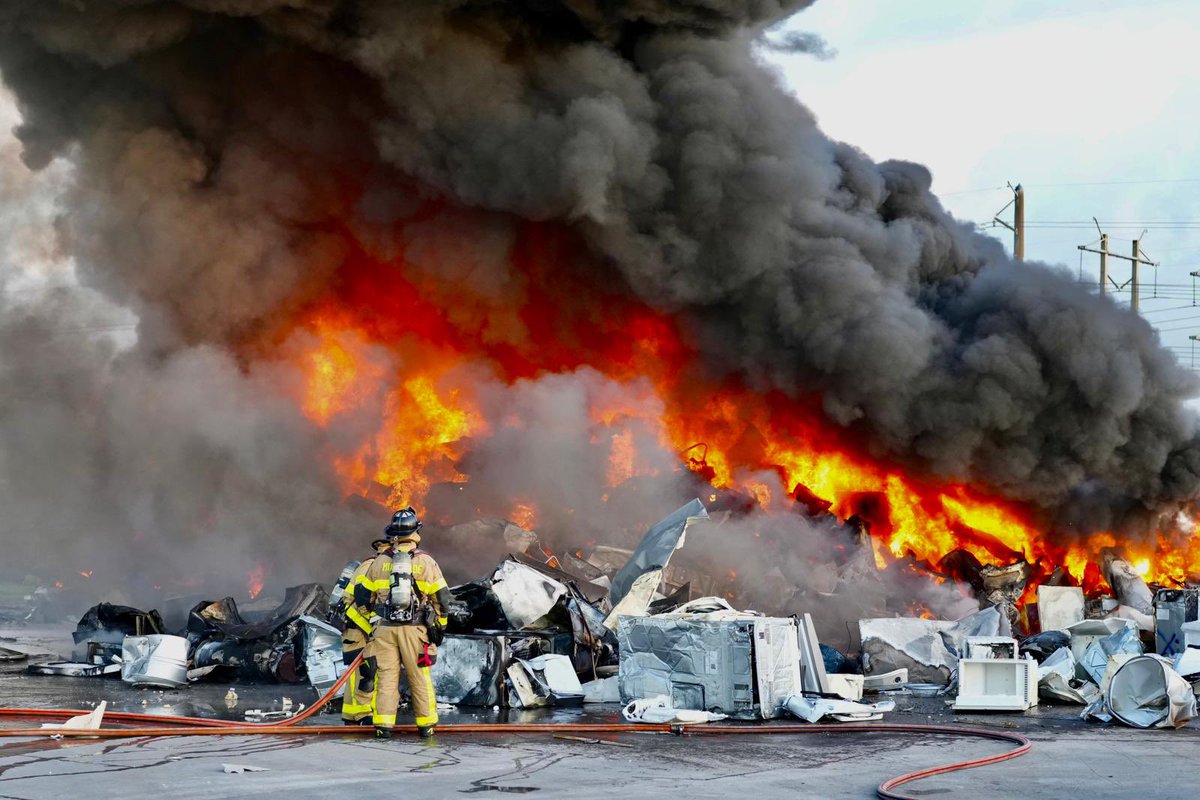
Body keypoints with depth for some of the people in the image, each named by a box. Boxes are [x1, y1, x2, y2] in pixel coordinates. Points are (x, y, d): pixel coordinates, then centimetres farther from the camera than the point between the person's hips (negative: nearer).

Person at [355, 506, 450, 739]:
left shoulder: (379, 561, 3)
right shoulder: (425, 562, -3)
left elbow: (363, 595, 11)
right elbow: (442, 597, 0)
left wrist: (376, 609, 29)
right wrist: (440, 626, 13)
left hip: (385, 628, 1)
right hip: (415, 629, -1)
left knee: (386, 676, 5)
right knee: (419, 677, 6)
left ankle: (383, 725, 0)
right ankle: (426, 726, 11)